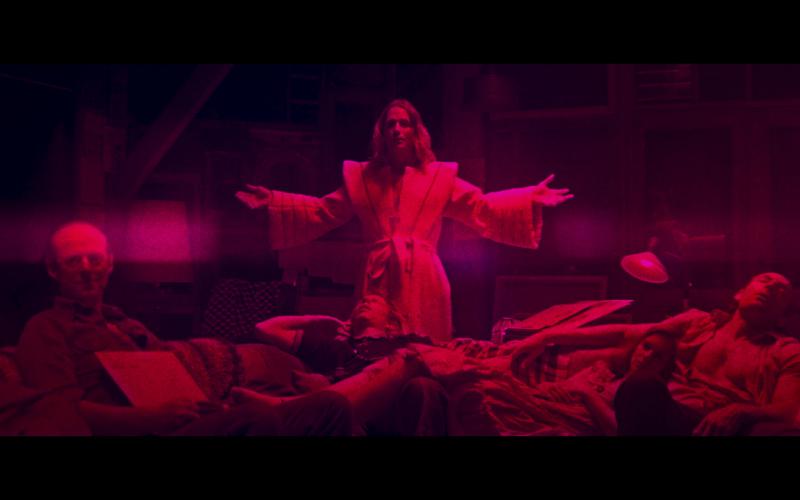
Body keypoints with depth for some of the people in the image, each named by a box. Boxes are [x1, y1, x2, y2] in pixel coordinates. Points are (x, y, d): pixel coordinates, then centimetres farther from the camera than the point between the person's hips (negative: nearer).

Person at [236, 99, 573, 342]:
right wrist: (272, 201, 8)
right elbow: (322, 212, 16)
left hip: (423, 280, -1)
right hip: (380, 280, 1)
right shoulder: (361, 177, 13)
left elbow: (483, 209, 6)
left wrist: (530, 199, -5)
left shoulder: (439, 176, 9)